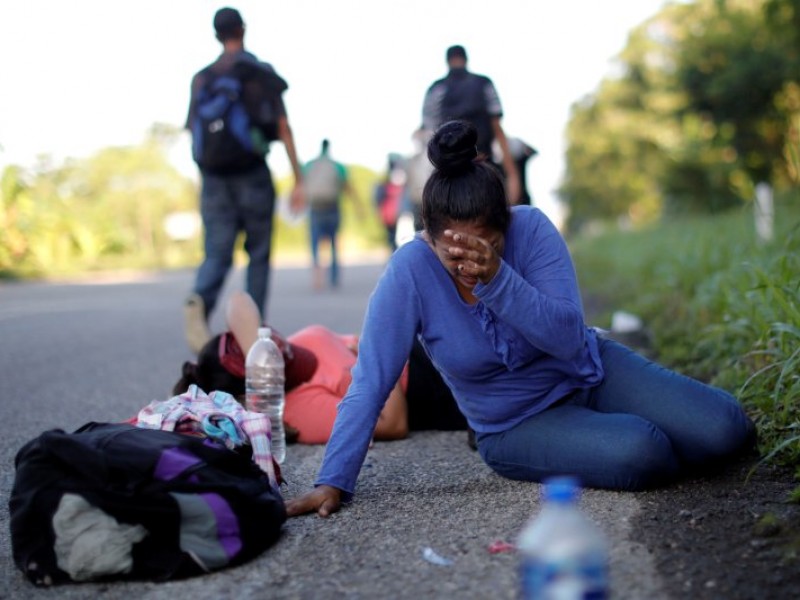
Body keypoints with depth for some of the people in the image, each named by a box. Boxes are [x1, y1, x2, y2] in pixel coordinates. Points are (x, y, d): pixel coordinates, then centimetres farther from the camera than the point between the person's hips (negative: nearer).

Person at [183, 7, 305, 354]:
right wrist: (298, 180, 2)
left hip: (214, 178, 2)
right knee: (259, 255, 11)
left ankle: (199, 302, -30)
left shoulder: (201, 79, 8)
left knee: (216, 255, 0)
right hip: (253, 175, -2)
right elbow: (283, 128, -2)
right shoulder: (261, 72, 0)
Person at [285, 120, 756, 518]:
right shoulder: (411, 271, -24)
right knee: (639, 454, -28)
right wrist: (334, 481, -28)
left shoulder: (532, 228, -21)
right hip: (520, 426, -1)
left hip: (589, 372, 2)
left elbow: (570, 337, -26)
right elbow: (370, 382, -24)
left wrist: (496, 277, -40)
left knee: (726, 429, -14)